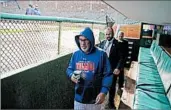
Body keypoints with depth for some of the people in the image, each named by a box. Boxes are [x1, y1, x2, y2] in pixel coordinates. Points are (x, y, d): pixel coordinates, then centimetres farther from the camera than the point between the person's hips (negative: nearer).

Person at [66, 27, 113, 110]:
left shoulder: (101, 54, -11)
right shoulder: (75, 54, 0)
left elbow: (108, 75, -9)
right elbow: (69, 69, 11)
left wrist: (103, 92, -16)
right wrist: (71, 76, -12)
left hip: (94, 99, -3)